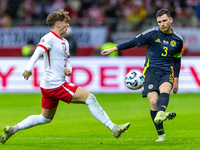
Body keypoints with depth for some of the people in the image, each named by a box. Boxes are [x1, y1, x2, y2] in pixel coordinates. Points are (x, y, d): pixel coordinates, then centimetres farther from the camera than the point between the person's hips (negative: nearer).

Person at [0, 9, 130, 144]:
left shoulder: (64, 42, 18)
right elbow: (38, 51, -27)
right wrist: (28, 69, -43)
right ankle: (113, 128, -9)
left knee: (46, 118, 20)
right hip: (55, 85, -10)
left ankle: (12, 129, 22)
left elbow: (67, 61, 27)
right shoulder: (49, 38, -11)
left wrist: (68, 69, 3)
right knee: (90, 98, -11)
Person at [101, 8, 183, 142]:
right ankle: (161, 135, -10)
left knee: (165, 91, -33)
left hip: (166, 72, 1)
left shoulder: (178, 40, 9)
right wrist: (113, 49, 0)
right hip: (151, 71, -1)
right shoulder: (152, 34, 0)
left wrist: (176, 80, 24)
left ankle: (160, 114, -63)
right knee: (153, 101, -19)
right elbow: (133, 43, 4)